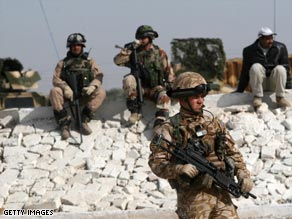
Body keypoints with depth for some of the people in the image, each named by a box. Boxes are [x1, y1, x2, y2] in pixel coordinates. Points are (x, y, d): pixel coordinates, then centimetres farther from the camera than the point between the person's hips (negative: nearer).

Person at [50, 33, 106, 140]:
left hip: (85, 95, 0)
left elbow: (98, 76, 4)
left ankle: (84, 120, -23)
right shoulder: (63, 63, 15)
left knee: (101, 92, -28)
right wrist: (65, 87, -20)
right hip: (68, 95, 0)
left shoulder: (89, 61, 16)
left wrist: (92, 86, -19)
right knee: (54, 91, -30)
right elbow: (56, 79, 2)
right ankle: (64, 124, -27)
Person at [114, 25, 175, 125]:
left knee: (164, 97, -31)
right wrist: (129, 49, -17)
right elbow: (117, 60, -9)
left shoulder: (159, 53, 5)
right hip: (139, 87, 1)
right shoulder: (135, 53, 4)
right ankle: (135, 111, -23)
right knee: (128, 79, -28)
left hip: (155, 88, -1)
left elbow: (168, 71, 9)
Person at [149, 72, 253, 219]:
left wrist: (243, 175, 1)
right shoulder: (169, 129, -3)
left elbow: (233, 153, 16)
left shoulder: (213, 124, 13)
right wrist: (179, 169, -26)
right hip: (193, 196, -4)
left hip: (221, 193, 4)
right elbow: (156, 163, -10)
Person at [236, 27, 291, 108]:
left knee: (280, 69, -29)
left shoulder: (280, 48, -4)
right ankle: (258, 97, -24)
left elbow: (285, 68, -3)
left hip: (274, 83, 0)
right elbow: (245, 72, -1)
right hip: (259, 83, 0)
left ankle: (280, 98, -22)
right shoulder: (249, 51, -5)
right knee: (256, 67, -30)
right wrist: (239, 91, 0)